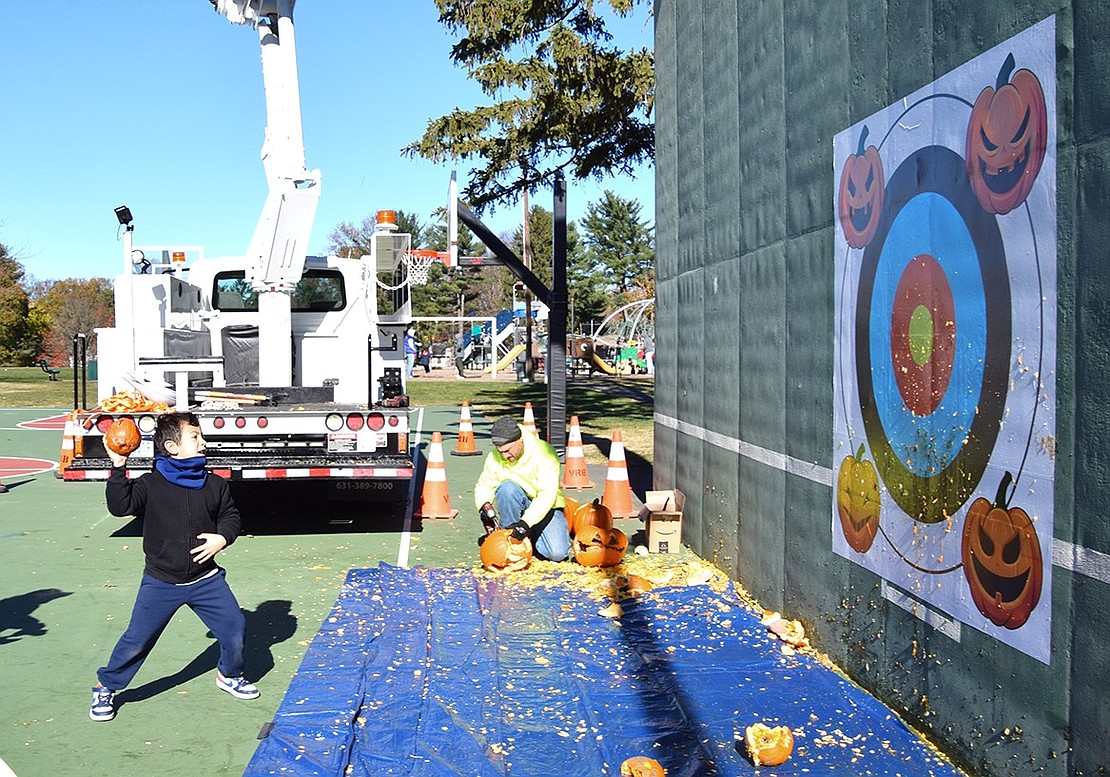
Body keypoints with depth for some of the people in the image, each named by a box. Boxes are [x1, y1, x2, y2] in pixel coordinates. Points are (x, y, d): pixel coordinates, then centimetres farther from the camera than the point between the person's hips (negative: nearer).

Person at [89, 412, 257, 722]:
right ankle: (105, 687, 24)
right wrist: (118, 468, -29)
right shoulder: (150, 484, -10)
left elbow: (230, 515, 10)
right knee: (137, 639, 1)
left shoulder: (214, 484, -1)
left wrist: (223, 537, -9)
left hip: (206, 578, 3)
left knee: (234, 627, 4)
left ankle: (229, 675, 31)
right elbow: (120, 505, -23)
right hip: (161, 583, -3)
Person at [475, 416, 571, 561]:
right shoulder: (495, 457, -12)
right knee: (507, 488, -33)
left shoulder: (544, 453, -24)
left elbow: (547, 494, -31)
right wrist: (485, 506, -26)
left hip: (545, 508, -2)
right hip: (515, 508, 2)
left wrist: (526, 522, -42)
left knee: (558, 553, -24)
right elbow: (484, 486, -2)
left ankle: (531, 536, 7)